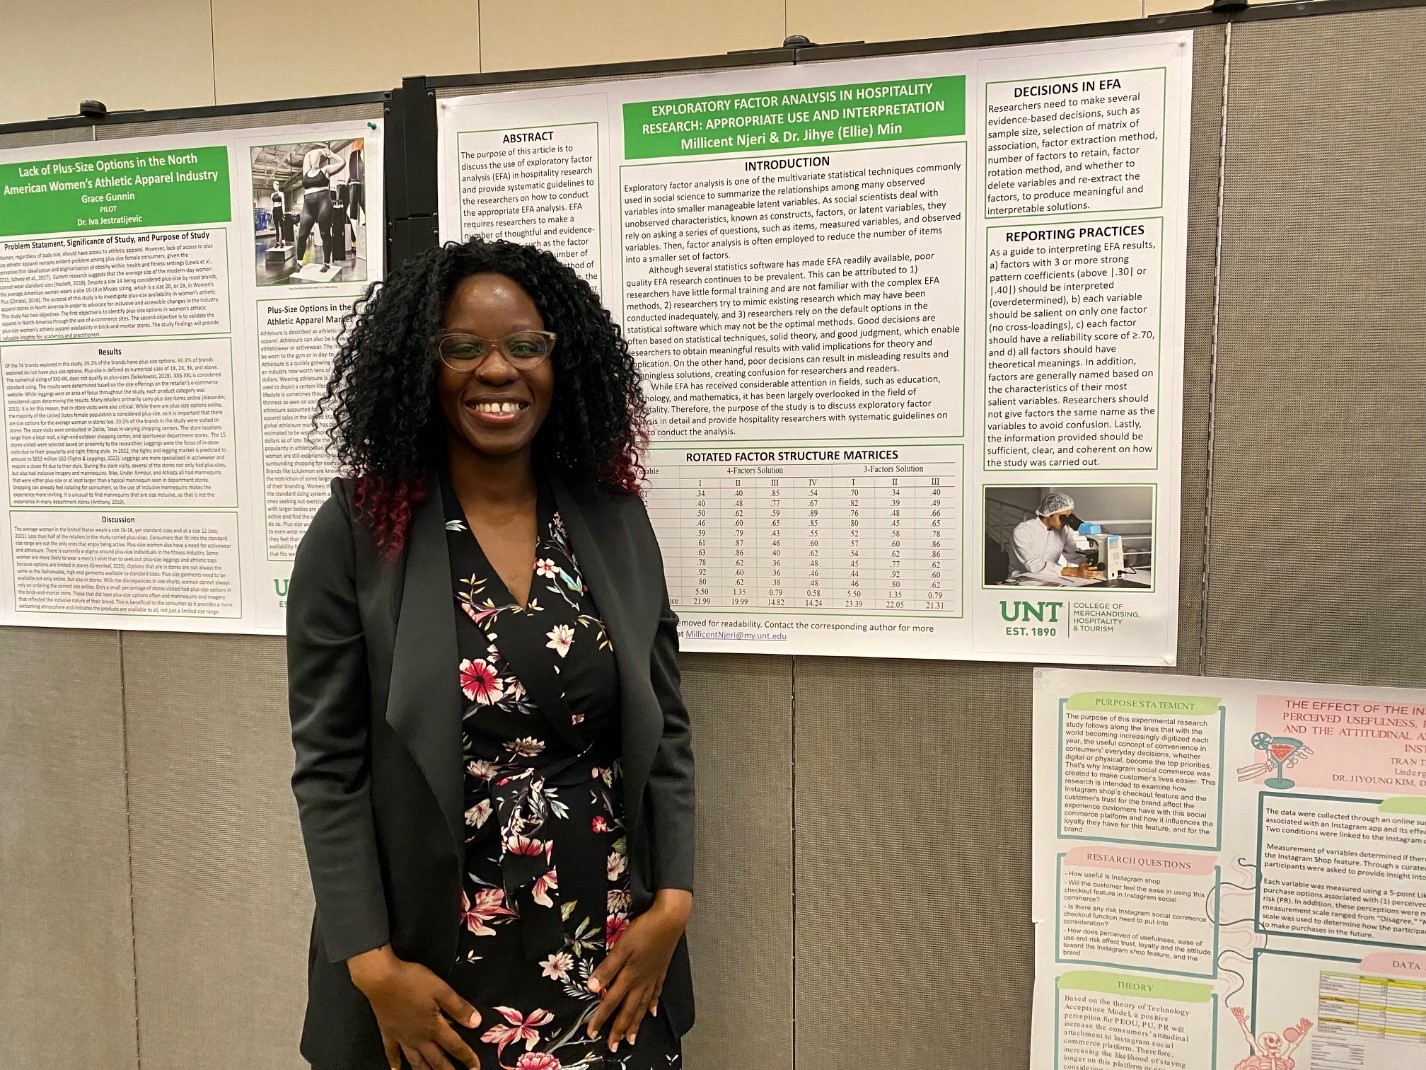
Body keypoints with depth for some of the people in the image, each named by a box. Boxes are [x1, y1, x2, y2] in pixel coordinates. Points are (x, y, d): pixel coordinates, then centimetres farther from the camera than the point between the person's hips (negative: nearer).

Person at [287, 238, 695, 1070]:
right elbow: (330, 765, -7)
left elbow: (665, 729, 3)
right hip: (436, 964, -2)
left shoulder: (616, 520, 0)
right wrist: (372, 964, -11)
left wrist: (674, 901, -4)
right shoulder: (357, 533, -8)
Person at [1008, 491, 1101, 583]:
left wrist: (1089, 563, -16)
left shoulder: (1064, 529, -1)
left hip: (1050, 579, 5)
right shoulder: (1022, 531, -19)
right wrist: (1074, 572, -32)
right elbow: (1035, 566, -27)